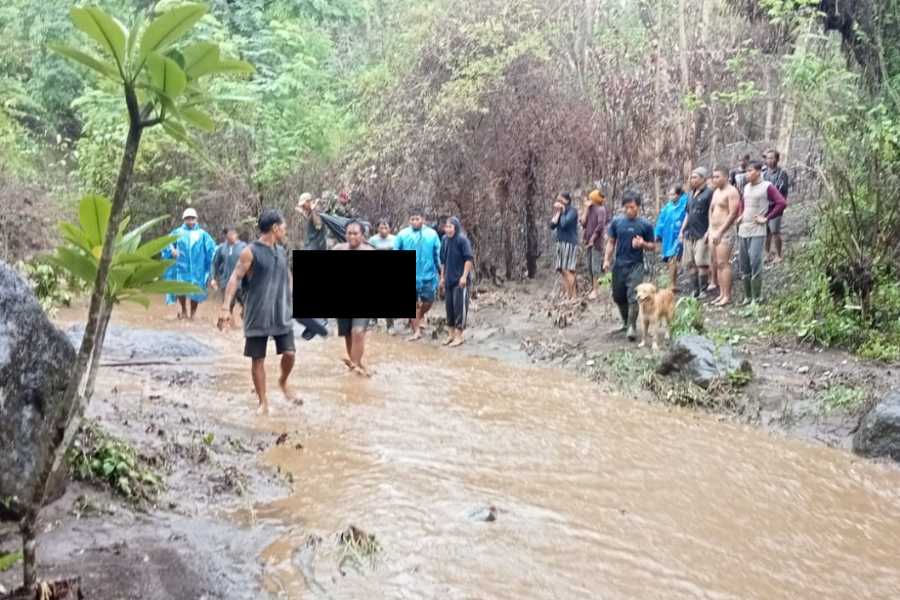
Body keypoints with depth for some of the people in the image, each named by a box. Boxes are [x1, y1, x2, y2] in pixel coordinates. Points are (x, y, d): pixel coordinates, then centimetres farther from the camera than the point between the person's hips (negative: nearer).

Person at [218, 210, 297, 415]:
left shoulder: (282, 251, 9)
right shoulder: (251, 252, -10)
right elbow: (235, 278, -16)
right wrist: (226, 307, -24)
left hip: (282, 315, 5)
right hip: (257, 316, -5)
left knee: (289, 353, -1)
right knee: (258, 359, 2)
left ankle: (283, 382, 29)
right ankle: (263, 401, 14)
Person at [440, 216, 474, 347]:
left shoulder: (462, 239, -11)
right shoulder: (445, 240, 8)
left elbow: (469, 259, -15)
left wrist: (464, 276, -19)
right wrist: (442, 277, 16)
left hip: (460, 280, -7)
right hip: (449, 280, 7)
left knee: (459, 306, -3)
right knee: (449, 306, 11)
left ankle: (460, 335, 4)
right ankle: (451, 334, 21)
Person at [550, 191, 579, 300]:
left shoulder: (572, 211, -5)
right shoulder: (560, 211, 17)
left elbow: (564, 224, -19)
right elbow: (552, 225, 8)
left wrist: (562, 212, -5)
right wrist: (557, 213, 2)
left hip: (570, 243, -8)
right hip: (560, 243, 8)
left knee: (568, 270, -12)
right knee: (561, 270, 3)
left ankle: (572, 297, -12)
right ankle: (566, 295, 3)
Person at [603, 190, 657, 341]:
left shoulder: (645, 225, -5)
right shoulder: (617, 221, 1)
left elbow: (653, 247, 3)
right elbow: (611, 242, 9)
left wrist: (643, 244, -18)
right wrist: (607, 260, -2)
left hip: (635, 265, -3)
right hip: (619, 265, 3)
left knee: (633, 297, -11)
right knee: (618, 296, 14)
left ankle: (632, 327, -1)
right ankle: (625, 322, 34)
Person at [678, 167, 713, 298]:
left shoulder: (709, 193, -7)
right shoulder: (692, 194, 17)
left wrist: (708, 233, -16)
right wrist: (682, 231, 18)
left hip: (701, 235, -8)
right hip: (689, 234, 8)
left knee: (701, 263, -7)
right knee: (690, 263, 8)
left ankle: (703, 290, 2)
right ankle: (694, 290, 14)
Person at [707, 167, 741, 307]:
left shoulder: (731, 191, -9)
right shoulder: (716, 191, 18)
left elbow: (733, 214, -16)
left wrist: (720, 231, -19)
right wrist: (710, 229, 13)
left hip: (725, 232, -9)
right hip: (714, 232, 9)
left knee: (723, 263, -11)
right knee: (716, 264, 8)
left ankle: (727, 296, -8)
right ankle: (722, 294, 14)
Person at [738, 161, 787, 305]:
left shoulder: (767, 187, -7)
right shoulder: (746, 187, 15)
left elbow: (781, 203, -15)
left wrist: (766, 218, -13)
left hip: (757, 232, -7)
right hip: (742, 231, 7)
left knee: (755, 265, -11)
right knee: (744, 266, 8)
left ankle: (756, 298, -3)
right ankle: (747, 297, 17)